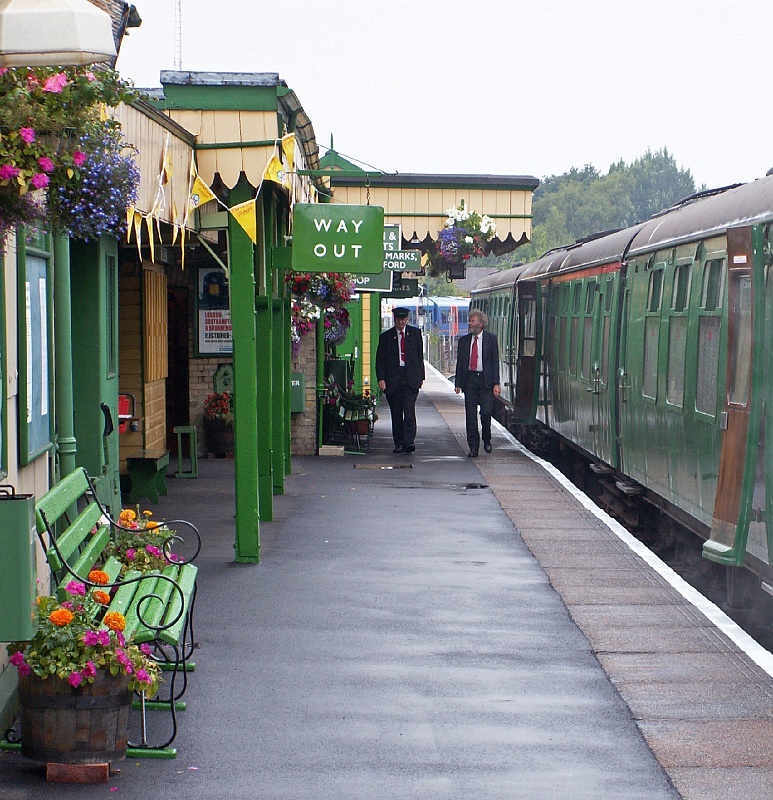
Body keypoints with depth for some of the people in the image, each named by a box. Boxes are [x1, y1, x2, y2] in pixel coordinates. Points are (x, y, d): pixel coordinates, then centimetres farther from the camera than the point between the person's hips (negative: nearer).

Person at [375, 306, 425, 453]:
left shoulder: (415, 333, 9)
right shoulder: (386, 336, 7)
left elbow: (420, 355, 12)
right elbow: (380, 360, 5)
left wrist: (421, 376, 7)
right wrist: (381, 379, -6)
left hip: (411, 378, -1)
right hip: (393, 379, 1)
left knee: (409, 410, -13)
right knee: (396, 412, 4)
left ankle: (409, 441, -19)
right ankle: (399, 443, 11)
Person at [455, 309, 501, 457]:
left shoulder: (491, 339, 2)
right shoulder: (464, 341, 10)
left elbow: (495, 362, 0)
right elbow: (460, 363, 11)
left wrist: (496, 383, -7)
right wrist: (458, 383, 4)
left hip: (486, 380, -3)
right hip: (469, 380, 3)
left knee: (486, 412, -8)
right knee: (470, 414, 0)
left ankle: (486, 440, 18)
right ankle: (473, 447, 5)